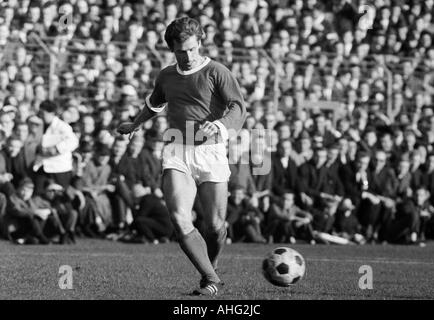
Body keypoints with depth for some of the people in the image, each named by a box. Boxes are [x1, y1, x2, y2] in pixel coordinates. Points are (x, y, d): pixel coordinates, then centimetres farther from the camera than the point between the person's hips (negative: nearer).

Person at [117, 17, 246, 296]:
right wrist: (134, 125, 53)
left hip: (211, 152, -3)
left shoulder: (217, 73, -1)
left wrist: (218, 124, -33)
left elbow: (238, 108, -13)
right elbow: (155, 103, 37)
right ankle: (212, 280, -12)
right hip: (177, 156, 3)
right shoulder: (167, 77, 15)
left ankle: (210, 270, 27)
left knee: (215, 226, -3)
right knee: (180, 220, -19)